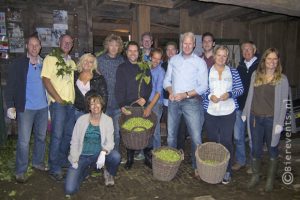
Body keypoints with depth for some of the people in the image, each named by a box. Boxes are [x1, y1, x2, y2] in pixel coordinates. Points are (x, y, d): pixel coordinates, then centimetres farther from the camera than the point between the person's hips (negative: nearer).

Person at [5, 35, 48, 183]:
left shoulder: (44, 64, 7)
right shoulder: (18, 64, -3)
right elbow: (10, 86, -5)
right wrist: (10, 106, -12)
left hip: (43, 107, 4)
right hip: (25, 108, -4)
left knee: (41, 137, 14)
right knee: (23, 141, -1)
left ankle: (38, 162, 32)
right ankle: (20, 171, 12)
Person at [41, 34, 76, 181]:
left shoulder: (72, 62, 18)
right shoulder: (50, 58, -1)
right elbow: (46, 80, -9)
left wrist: (74, 99, 6)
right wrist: (58, 99, -13)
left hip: (71, 103, 6)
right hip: (58, 103, -6)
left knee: (69, 134, 12)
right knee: (57, 135, -6)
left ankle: (62, 161, 28)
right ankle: (54, 168, 5)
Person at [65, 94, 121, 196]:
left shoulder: (108, 120, -4)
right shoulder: (81, 120, -5)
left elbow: (110, 141, -10)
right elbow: (74, 142, -1)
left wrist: (103, 152, -31)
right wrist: (74, 161, -10)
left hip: (98, 154, 1)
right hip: (82, 156, 0)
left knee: (116, 156, -32)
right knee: (70, 190, -14)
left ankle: (109, 173, 5)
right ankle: (85, 171, 18)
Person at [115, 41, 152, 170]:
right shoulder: (122, 68, 6)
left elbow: (149, 85, 12)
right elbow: (119, 88, -2)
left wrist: (145, 98, -4)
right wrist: (122, 105, -13)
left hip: (143, 105, 2)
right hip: (128, 106, -2)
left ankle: (148, 157, 12)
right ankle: (130, 158, 16)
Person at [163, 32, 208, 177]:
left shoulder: (200, 62, -2)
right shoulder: (173, 60, 9)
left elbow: (203, 86, -7)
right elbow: (167, 80, 12)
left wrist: (186, 94, -17)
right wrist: (170, 91, -9)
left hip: (191, 102, -3)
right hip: (173, 101, 4)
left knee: (196, 137, -5)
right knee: (171, 135, 13)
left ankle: (197, 166, 10)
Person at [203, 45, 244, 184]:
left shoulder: (233, 72, 4)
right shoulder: (207, 72, 3)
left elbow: (240, 89, 4)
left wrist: (230, 94, -14)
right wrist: (209, 96, -15)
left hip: (228, 111, -1)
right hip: (210, 111, 1)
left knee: (226, 141, 0)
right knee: (212, 140, 11)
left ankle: (227, 171, 14)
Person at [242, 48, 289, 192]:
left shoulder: (282, 79, -3)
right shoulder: (255, 75, 5)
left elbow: (283, 103, -5)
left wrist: (280, 123, -10)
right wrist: (244, 113, 9)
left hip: (271, 119, -2)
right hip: (255, 118, 2)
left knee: (272, 149, 12)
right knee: (256, 149, 10)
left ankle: (270, 179, 27)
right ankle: (255, 176, 28)